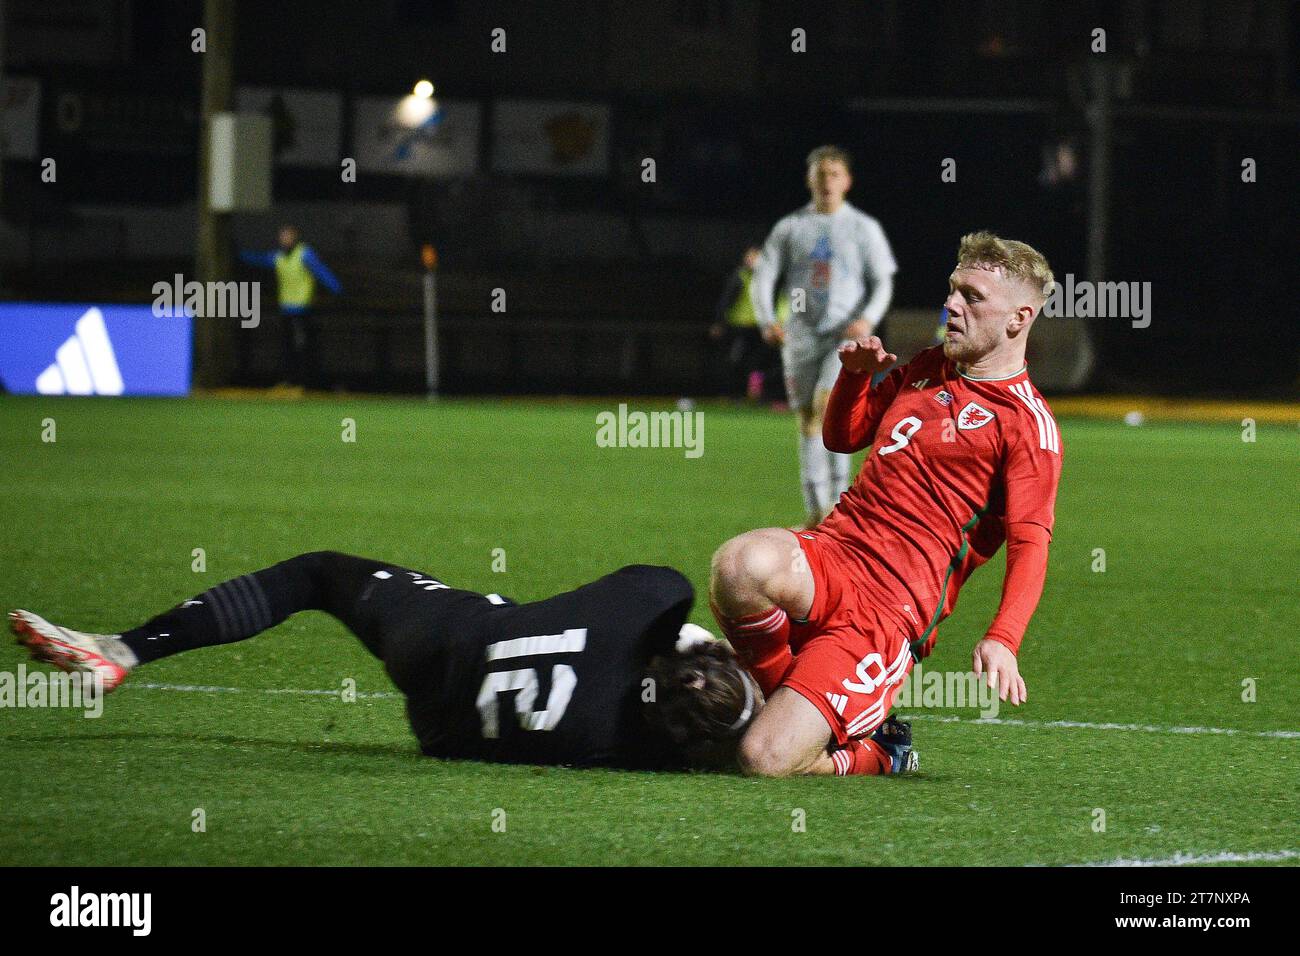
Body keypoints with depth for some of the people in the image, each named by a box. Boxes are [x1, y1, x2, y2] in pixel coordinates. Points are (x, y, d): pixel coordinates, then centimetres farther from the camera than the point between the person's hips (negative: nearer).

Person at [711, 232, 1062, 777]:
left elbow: (1031, 543, -10)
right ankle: (784, 702, -5)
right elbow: (842, 438, 34)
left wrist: (1002, 640, -26)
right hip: (832, 553, 6)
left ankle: (870, 760, 12)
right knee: (741, 564, -34)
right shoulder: (926, 368, 21)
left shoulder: (1026, 422, -2)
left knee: (766, 760, -23)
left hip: (891, 609, -6)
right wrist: (854, 375, 12)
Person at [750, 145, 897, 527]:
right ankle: (816, 513, 9)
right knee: (808, 421, 3)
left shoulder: (864, 228, 3)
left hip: (846, 337, -3)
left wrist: (868, 319, -16)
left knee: (827, 404, -23)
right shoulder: (790, 227, 7)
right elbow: (763, 277, 6)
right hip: (802, 335, 3)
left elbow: (882, 282, 3)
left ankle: (839, 497, -16)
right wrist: (767, 321, -11)